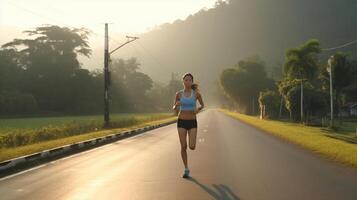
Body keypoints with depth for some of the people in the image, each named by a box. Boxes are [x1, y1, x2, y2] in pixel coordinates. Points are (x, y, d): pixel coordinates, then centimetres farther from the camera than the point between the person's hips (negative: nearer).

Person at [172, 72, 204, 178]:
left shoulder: (196, 93, -3)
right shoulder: (179, 94, -1)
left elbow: (202, 105, 13)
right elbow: (174, 108, 8)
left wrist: (198, 109, -10)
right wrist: (176, 105, -16)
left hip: (192, 122, -1)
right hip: (181, 122, 1)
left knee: (192, 147, -11)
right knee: (183, 147, -3)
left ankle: (192, 141, 29)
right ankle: (186, 169, 14)